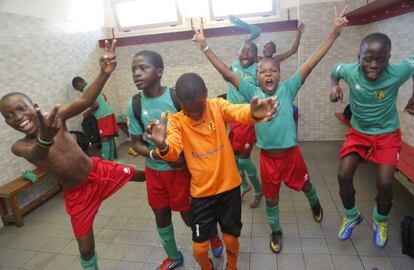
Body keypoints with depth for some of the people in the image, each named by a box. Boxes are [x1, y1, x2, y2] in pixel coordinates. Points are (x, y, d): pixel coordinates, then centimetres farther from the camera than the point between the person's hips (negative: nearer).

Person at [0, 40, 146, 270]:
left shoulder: (54, 118, -13)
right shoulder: (20, 147, -13)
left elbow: (85, 101, -32)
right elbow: (37, 154, -39)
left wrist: (105, 73, -51)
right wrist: (45, 137, -64)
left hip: (99, 171, 1)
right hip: (77, 194, 0)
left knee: (142, 175, 21)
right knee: (86, 249, 7)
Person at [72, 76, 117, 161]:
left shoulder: (86, 90, -6)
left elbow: (96, 105, -15)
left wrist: (87, 113, 1)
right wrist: (89, 112, 24)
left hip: (103, 116, -9)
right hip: (109, 113, 9)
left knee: (105, 139, -8)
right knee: (110, 138, 10)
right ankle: (111, 159, 16)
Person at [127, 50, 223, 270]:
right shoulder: (134, 105, -7)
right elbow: (136, 143, 0)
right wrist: (158, 155, -18)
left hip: (181, 168, -3)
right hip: (154, 171, 4)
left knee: (189, 215, 9)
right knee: (161, 215, 17)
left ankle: (213, 235, 44)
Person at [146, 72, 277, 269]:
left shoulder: (217, 106, -9)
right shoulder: (176, 121, -8)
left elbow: (238, 112, -30)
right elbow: (173, 151, -25)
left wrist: (253, 113, -54)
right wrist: (162, 146, -49)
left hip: (228, 186, 0)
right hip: (201, 192, 0)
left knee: (231, 240, 15)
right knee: (199, 249, 8)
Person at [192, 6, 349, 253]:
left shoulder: (287, 89, -9)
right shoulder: (252, 92, -9)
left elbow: (310, 64, -14)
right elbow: (227, 73, -12)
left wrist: (334, 33, -18)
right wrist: (204, 47, -16)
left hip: (291, 152, 1)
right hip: (268, 156, 0)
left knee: (305, 185, 26)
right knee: (271, 197, 16)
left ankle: (315, 204, 62)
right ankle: (276, 231, 43)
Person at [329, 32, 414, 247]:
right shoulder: (350, 71, -20)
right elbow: (334, 72, 3)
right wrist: (335, 88, -16)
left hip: (387, 134, -1)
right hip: (358, 132, 2)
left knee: (385, 183, -12)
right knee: (343, 175, -8)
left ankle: (380, 221, 23)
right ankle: (352, 216, 22)